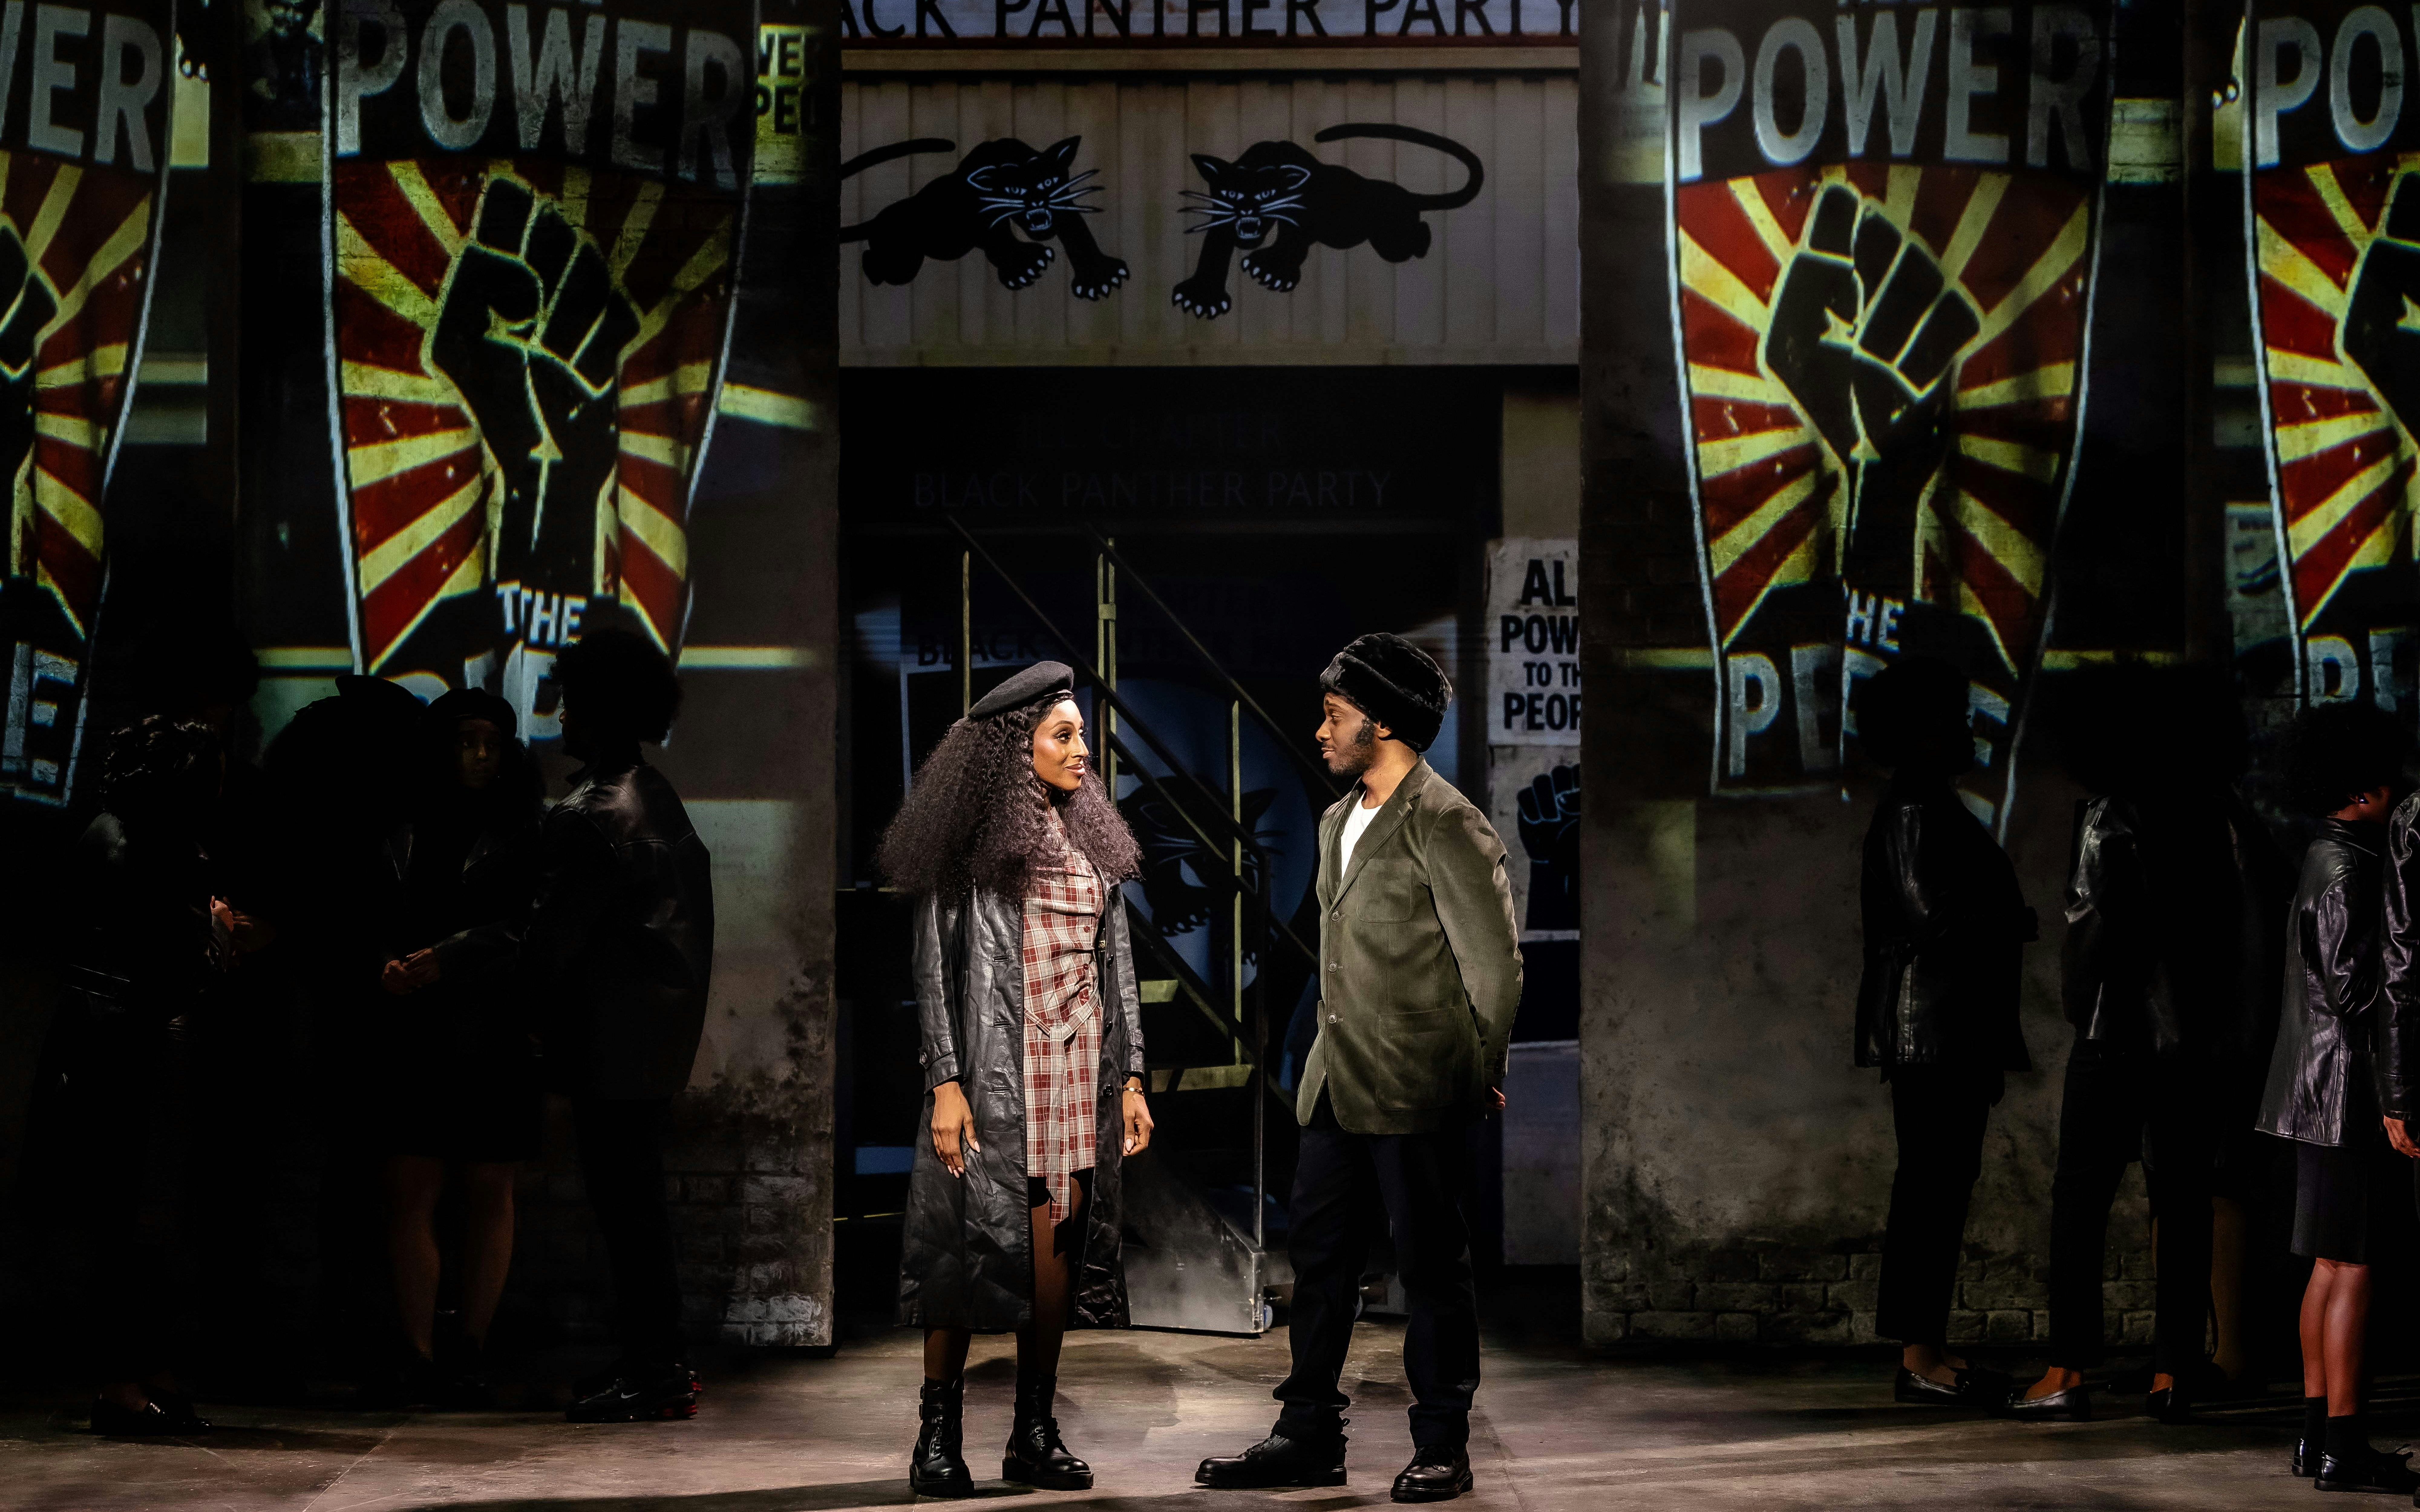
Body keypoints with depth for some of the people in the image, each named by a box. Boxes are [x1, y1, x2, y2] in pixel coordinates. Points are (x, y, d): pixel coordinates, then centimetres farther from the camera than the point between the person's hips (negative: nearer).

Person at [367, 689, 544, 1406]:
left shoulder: (521, 836, 4)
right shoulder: (406, 833, 11)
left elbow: (517, 927, -7)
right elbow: (379, 916, 7)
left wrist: (440, 960, -19)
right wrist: (390, 965, -13)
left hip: (493, 1031, -1)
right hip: (416, 1031, 2)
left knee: (487, 1193, 1)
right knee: (410, 1189, -5)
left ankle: (471, 1354, 5)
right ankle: (417, 1355, -4)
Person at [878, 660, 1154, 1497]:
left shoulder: (1092, 843, 15)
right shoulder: (970, 846, -2)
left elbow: (1117, 966, 17)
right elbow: (935, 966, -5)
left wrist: (1131, 1078, 11)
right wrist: (945, 1081, -13)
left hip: (1079, 1072, 5)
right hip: (995, 1070, -5)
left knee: (1055, 1249, 3)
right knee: (972, 1241, -6)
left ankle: (1035, 1433, 10)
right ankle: (939, 1436, 0)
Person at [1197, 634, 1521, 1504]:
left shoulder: (1444, 825, -12)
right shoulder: (1339, 823, 15)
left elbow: (1495, 961, -11)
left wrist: (1478, 1075, -4)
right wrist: (1336, 1047, 17)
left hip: (1418, 1096, -8)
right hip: (1339, 1084, 9)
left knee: (1432, 1267, 0)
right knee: (1318, 1253, 10)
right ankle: (1309, 1438, 17)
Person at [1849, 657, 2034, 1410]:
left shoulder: (1934, 807, 18)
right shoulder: (1913, 811, -13)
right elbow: (1931, 916, -22)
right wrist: (2019, 924, -5)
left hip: (1954, 1030, 10)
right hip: (1931, 1029, -10)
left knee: (1943, 1182, 10)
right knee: (1932, 1184, -9)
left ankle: (1930, 1348, 13)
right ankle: (1919, 1360, -7)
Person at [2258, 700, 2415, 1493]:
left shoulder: (2329, 860, 16)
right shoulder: (2343, 871, -16)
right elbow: (2350, 987, -21)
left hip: (2327, 1092, 10)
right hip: (2348, 1091, -10)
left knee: (2331, 1266, 12)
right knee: (2349, 1267, -8)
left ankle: (2319, 1434, 17)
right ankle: (2344, 1446, -6)